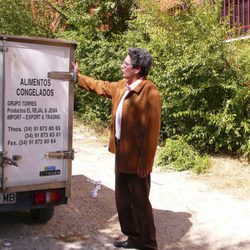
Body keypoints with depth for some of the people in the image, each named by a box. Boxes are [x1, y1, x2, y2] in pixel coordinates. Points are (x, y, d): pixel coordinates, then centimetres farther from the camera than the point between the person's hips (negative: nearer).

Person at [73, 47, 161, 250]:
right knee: (123, 199, 18)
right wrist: (78, 76, 29)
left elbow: (152, 131, -21)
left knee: (139, 202, 3)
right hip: (121, 152, 9)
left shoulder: (150, 93, -20)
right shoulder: (122, 86, 7)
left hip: (136, 157, -9)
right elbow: (101, 86, 27)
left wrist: (145, 161, -20)